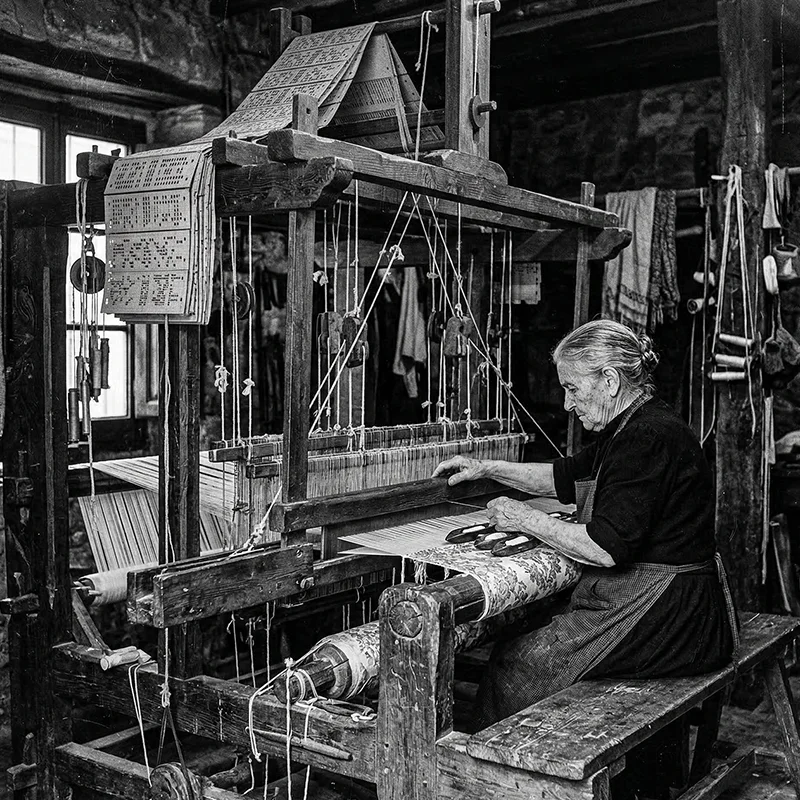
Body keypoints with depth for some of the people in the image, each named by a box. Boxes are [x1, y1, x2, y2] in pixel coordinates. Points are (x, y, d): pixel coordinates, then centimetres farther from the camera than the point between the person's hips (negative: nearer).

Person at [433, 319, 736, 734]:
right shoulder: (632, 428, 12)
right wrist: (486, 468, 20)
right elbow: (564, 477, 26)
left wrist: (528, 520, -12)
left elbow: (605, 548, -25)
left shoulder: (649, 437, -21)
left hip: (664, 620, -10)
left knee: (516, 663, -6)